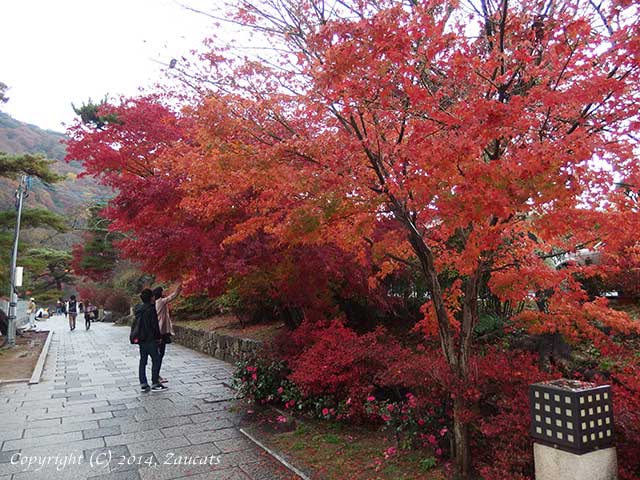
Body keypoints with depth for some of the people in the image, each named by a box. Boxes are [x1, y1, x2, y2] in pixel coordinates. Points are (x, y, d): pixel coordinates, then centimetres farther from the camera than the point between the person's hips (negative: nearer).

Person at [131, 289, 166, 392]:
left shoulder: (138, 309, 9)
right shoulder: (151, 309, -16)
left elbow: (135, 323, 17)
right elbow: (154, 325, -15)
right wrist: (159, 337, -7)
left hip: (140, 339, 8)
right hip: (150, 339, -8)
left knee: (143, 361, 11)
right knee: (156, 360, 0)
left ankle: (143, 384, 14)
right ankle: (155, 384, 1)